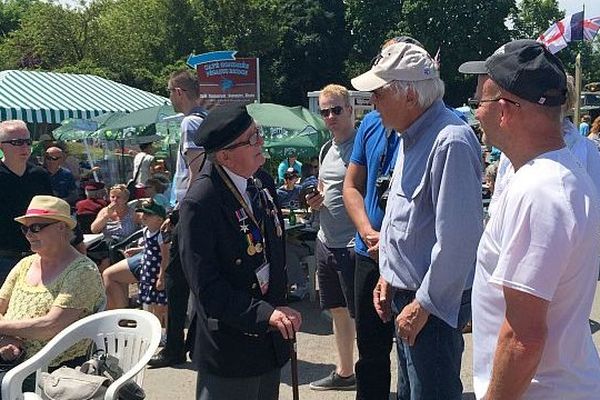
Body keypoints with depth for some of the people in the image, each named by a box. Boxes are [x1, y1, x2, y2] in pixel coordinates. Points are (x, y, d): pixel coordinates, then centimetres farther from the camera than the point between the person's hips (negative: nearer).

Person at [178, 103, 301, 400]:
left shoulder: (263, 182, 3)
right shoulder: (200, 203, -21)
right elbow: (206, 287, -22)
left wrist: (279, 309, 11)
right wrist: (264, 313, -26)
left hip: (271, 338, 7)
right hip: (230, 349, -7)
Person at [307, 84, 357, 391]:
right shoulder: (326, 149, 13)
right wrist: (316, 200, 4)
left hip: (352, 244, -8)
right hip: (326, 241, 9)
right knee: (337, 310, 19)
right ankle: (344, 372, 34)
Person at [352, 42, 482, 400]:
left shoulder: (451, 142, -24)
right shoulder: (413, 135, 8)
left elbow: (457, 238, -26)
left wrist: (425, 304, -20)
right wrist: (389, 274, 15)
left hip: (435, 302, -10)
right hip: (407, 291, 10)